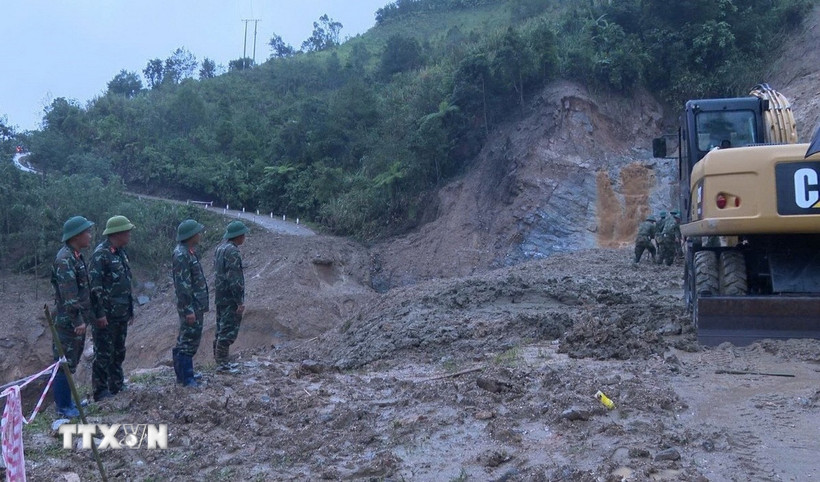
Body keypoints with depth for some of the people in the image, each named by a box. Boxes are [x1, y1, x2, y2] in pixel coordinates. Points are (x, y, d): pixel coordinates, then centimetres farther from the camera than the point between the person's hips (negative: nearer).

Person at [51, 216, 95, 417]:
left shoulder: (76, 256, 12)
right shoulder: (65, 259, -19)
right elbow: (69, 295, -24)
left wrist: (84, 318, 20)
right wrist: (77, 321, -24)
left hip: (78, 320, 10)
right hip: (68, 323, -10)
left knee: (72, 362, 17)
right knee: (65, 364, -1)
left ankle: (66, 400, 28)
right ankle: (63, 407, 7)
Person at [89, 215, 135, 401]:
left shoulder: (121, 253, 13)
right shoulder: (101, 254, -16)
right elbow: (95, 286, -19)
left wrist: (130, 309, 19)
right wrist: (99, 314, -21)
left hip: (121, 314, 9)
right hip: (106, 315, -9)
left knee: (118, 353, 16)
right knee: (104, 354, -1)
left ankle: (117, 386, 26)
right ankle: (100, 391, 7)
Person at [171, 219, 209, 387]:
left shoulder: (190, 252, 12)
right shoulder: (181, 255, -19)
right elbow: (182, 285, -22)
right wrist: (189, 309, -22)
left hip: (196, 304, 10)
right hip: (190, 305, -10)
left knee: (187, 339, 16)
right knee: (188, 341, -4)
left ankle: (183, 373, 25)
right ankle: (186, 378, 2)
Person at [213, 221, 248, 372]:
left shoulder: (220, 248, 11)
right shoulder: (232, 252, -20)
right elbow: (234, 279, -22)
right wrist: (240, 301, -20)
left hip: (220, 296, 10)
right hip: (230, 298, -10)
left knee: (221, 329, 15)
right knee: (229, 331, -5)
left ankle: (220, 360, 21)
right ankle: (222, 363, -2)